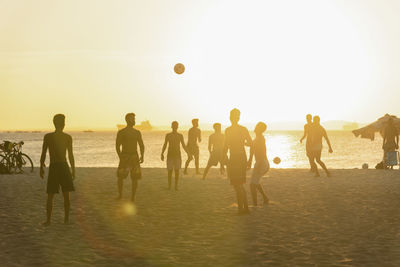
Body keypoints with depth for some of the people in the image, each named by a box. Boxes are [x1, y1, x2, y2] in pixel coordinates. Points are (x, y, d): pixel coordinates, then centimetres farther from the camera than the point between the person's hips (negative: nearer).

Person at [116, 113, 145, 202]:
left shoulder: (137, 133, 9)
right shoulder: (121, 132, -1)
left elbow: (141, 145, 10)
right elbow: (117, 146, -4)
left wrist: (142, 156, -7)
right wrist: (121, 158, -15)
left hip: (134, 157, 2)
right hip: (124, 156, -2)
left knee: (135, 178, -4)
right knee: (120, 177, -6)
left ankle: (133, 197, 8)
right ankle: (120, 194, 16)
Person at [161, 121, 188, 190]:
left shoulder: (180, 136, 3)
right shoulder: (168, 135, 1)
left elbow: (183, 146, 8)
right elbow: (165, 145, 5)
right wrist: (162, 154, -6)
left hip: (177, 155, 1)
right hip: (170, 155, -1)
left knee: (177, 171, -2)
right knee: (170, 171, -1)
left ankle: (176, 186, 7)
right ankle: (169, 186, 11)